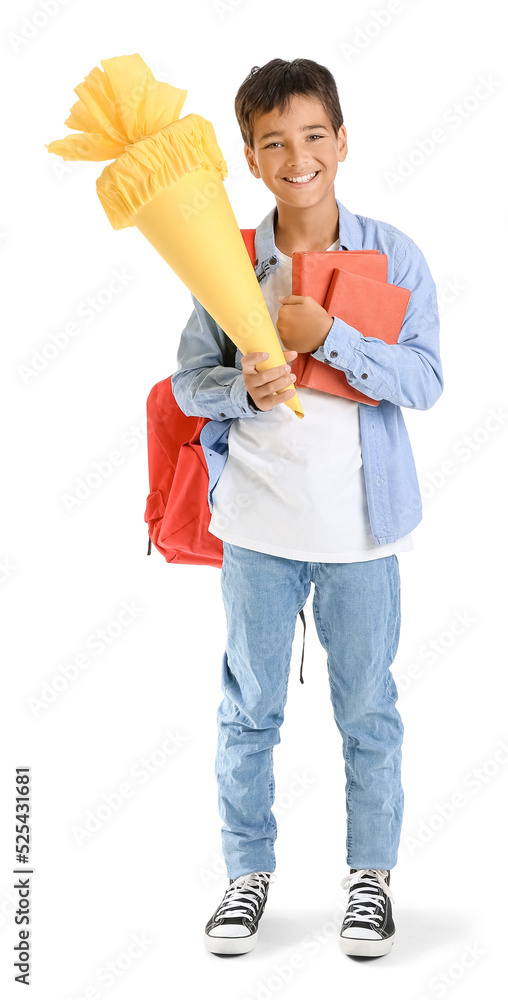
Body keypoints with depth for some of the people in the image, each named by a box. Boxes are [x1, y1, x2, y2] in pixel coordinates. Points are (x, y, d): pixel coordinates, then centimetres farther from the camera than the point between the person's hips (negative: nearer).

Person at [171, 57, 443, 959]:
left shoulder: (391, 255, -4)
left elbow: (425, 381, -9)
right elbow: (189, 379, 4)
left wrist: (326, 334, -20)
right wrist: (243, 389, -17)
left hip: (360, 522, -1)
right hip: (258, 519, 1)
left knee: (367, 708, 11)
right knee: (249, 707, 12)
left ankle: (371, 874, 29)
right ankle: (248, 872, 29)